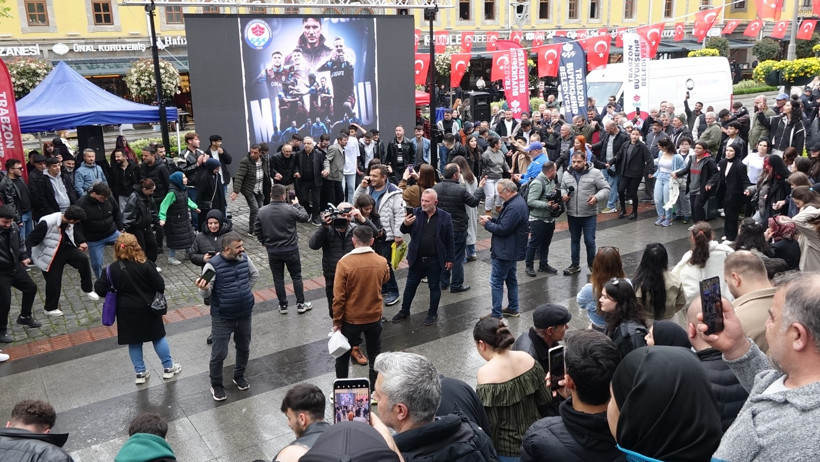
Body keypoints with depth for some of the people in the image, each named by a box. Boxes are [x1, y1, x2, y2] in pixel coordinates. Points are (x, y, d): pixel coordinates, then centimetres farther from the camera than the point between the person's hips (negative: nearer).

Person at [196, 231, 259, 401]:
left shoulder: (244, 258, -5)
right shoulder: (213, 265, -19)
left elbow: (255, 274, 15)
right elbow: (206, 293, -16)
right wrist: (203, 288, -38)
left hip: (245, 315, 5)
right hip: (222, 318, -5)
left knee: (244, 349, 19)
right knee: (219, 354, 4)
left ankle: (239, 376, 43)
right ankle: (216, 385, 26)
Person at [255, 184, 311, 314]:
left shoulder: (262, 212, -6)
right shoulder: (290, 209, -17)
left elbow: (257, 230, 2)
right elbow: (305, 217, -3)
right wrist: (297, 204, 10)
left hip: (272, 251, 2)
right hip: (291, 250, -2)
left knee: (278, 279, 13)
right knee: (296, 276, 12)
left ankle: (283, 306, 21)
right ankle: (300, 304, 18)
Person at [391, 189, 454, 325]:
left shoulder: (445, 217, -7)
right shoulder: (416, 213, -3)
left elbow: (449, 240, -3)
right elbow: (404, 231, -2)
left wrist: (450, 259, -3)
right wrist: (405, 224, -25)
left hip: (435, 260, -2)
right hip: (417, 259, 2)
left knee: (434, 287, 11)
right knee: (410, 285, 14)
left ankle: (433, 313, 28)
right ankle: (404, 311, 31)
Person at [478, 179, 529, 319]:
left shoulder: (514, 207, -25)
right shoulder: (517, 202, 10)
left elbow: (503, 229, -26)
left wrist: (487, 224, -12)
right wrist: (492, 219, 3)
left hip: (505, 252, -11)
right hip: (512, 250, 11)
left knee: (496, 281, -5)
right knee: (511, 278, 20)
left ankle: (496, 314, 0)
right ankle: (513, 308, 30)